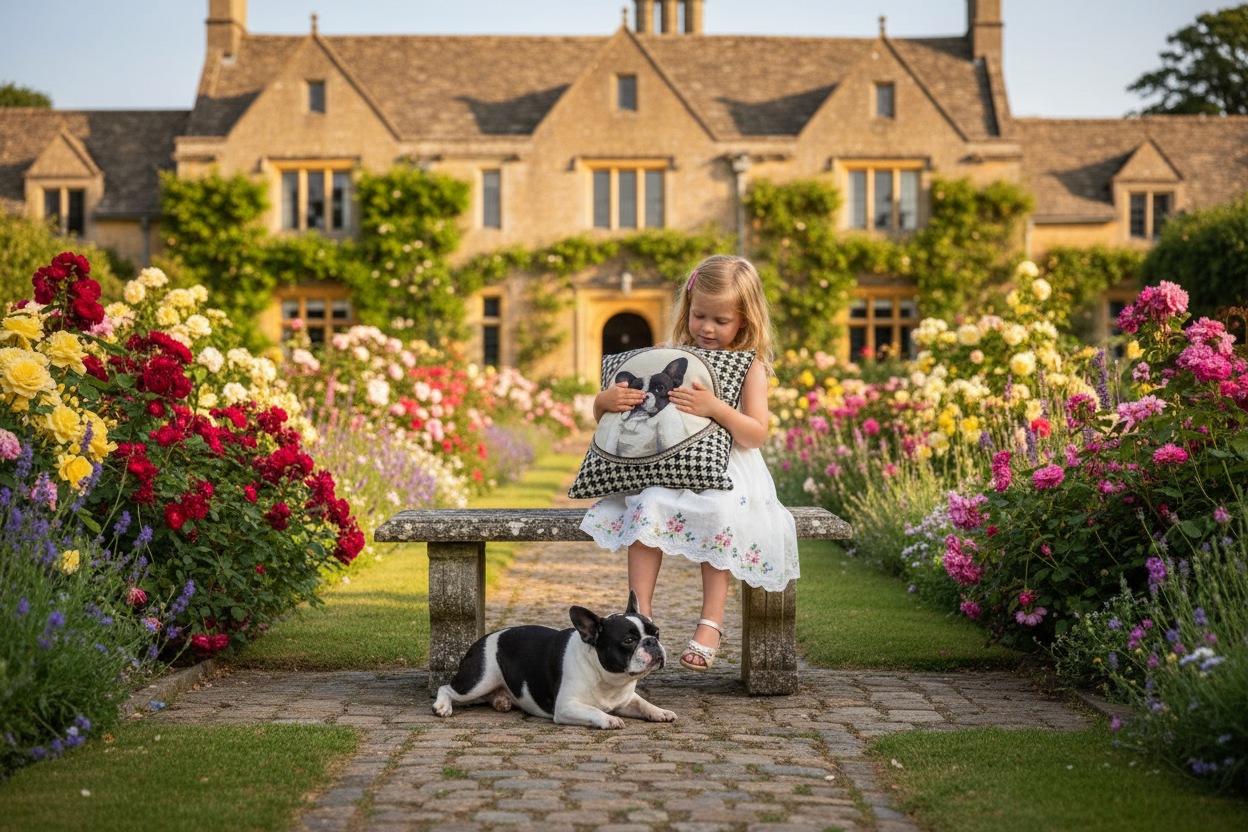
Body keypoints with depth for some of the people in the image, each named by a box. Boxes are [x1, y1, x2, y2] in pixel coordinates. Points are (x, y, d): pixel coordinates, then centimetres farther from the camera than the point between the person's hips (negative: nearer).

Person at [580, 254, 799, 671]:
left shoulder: (750, 367, 3)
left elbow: (755, 435, -9)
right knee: (648, 505, -29)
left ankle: (711, 621, -26)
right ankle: (640, 614, -27)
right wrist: (606, 400, -11)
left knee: (720, 512, -33)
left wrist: (716, 408, -24)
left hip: (727, 471, -2)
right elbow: (603, 415, 13)